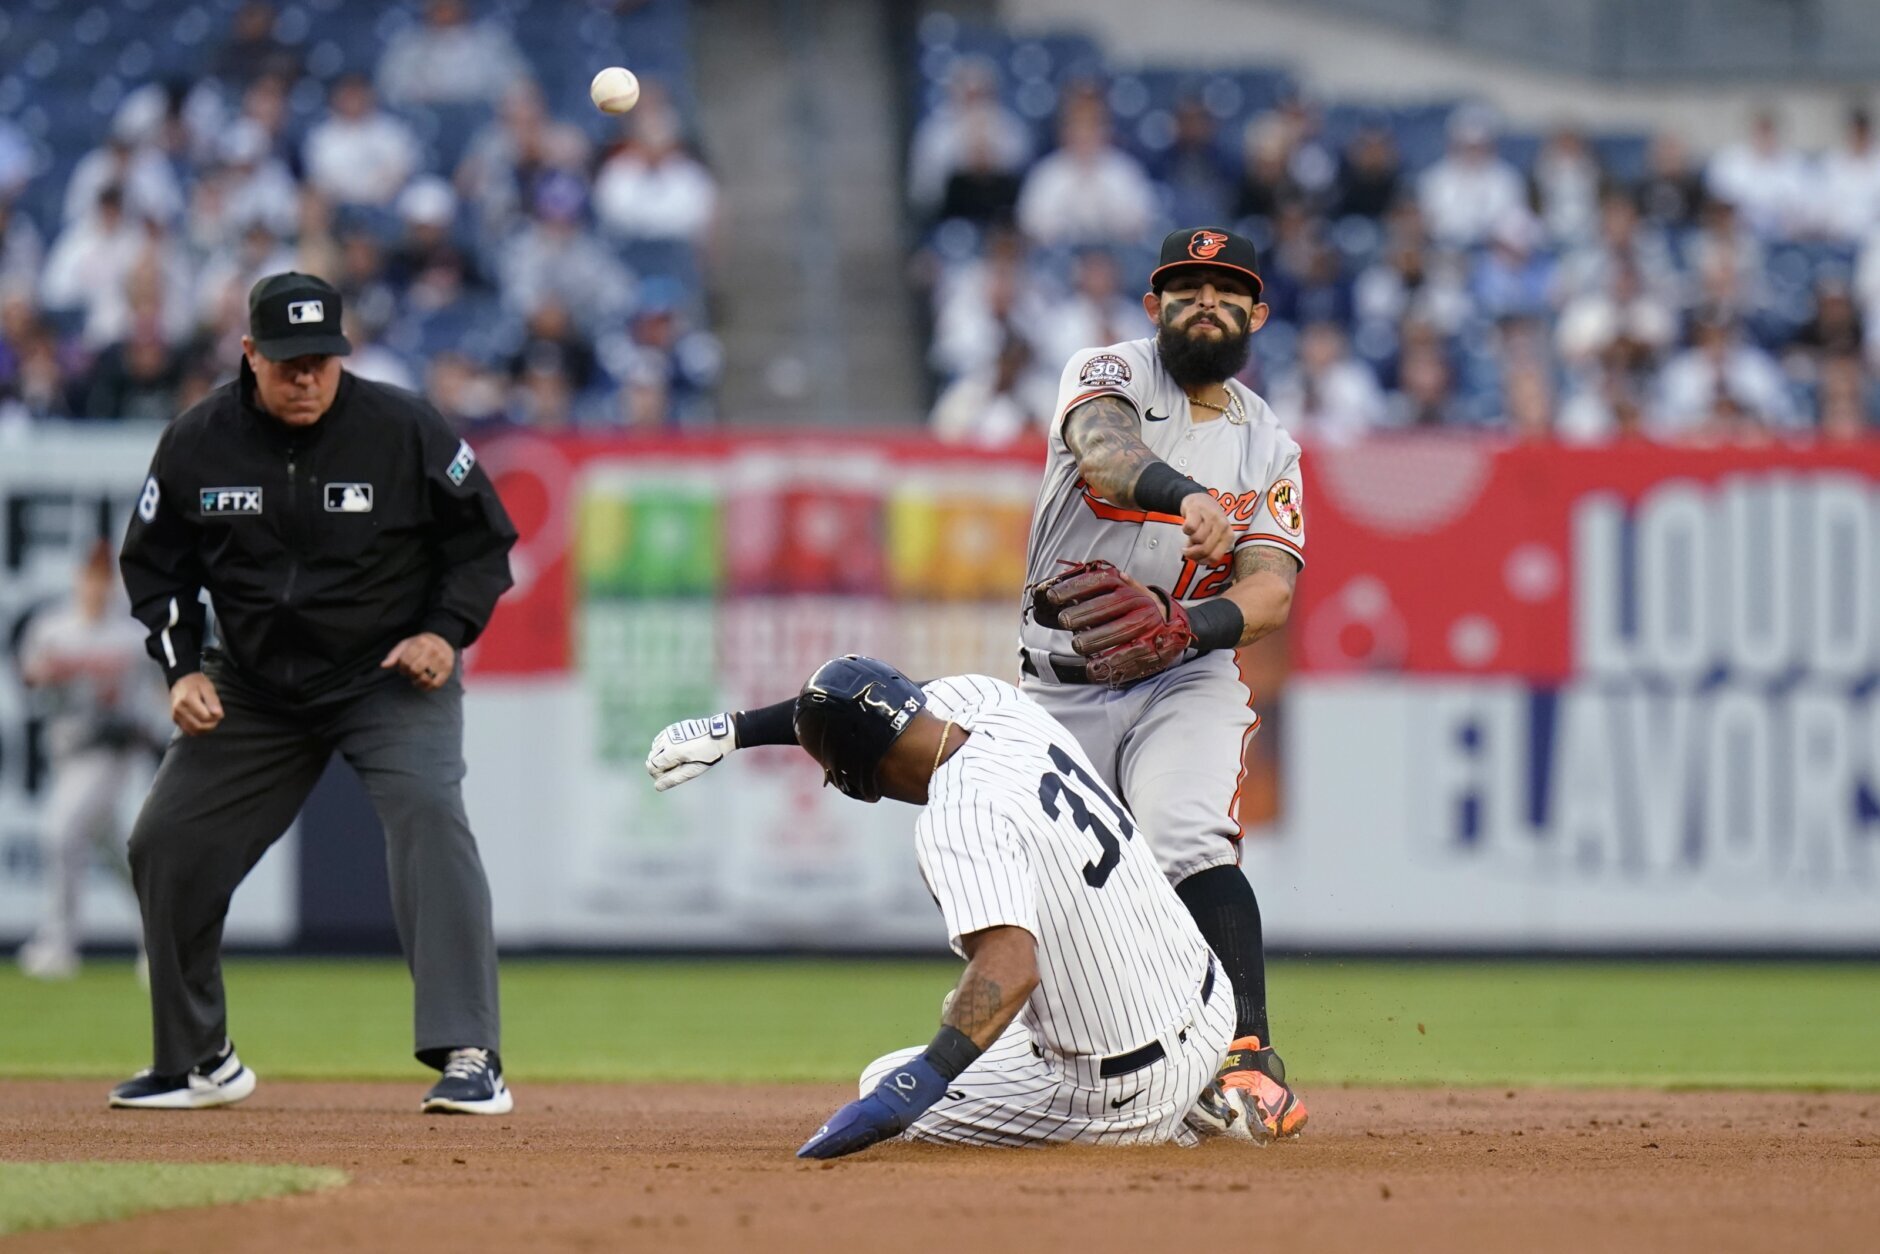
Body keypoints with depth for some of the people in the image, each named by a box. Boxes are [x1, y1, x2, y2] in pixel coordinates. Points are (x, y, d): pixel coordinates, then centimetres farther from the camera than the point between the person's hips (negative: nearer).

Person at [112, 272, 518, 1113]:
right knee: (164, 846, 2)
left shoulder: (404, 430, -14)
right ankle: (197, 1063, 22)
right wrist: (183, 667, -6)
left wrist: (447, 632, -16)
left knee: (428, 815, -27)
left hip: (392, 676, -4)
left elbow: (484, 538, -2)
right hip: (255, 687, 4)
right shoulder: (196, 443, -7)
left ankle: (468, 1057, -28)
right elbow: (154, 564, 7)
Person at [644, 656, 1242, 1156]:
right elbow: (866, 699, 18)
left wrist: (905, 1092, -51)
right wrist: (735, 729, 13)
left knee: (886, 1086, 8)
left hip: (1123, 1099, -9)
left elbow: (1010, 967, -42)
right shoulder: (987, 700, -3)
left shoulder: (958, 818, -28)